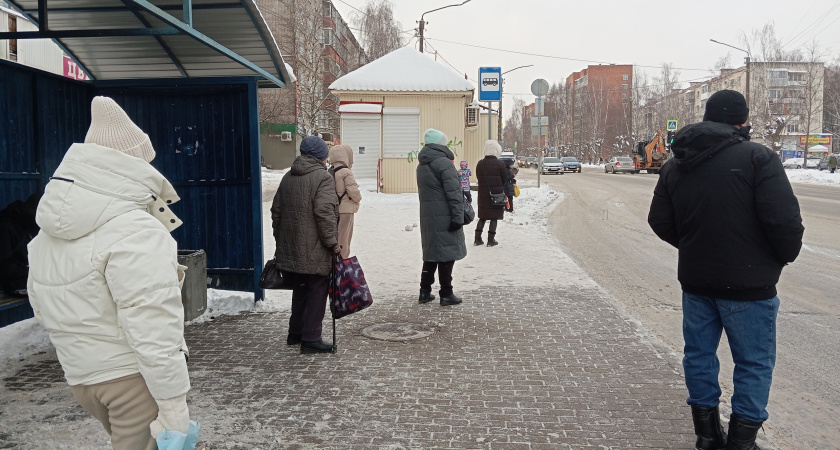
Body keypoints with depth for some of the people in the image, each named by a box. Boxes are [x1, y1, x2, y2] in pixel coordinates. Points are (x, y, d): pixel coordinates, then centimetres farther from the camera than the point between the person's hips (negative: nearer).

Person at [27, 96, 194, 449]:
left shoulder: (47, 234, 6)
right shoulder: (136, 233, -20)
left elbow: (44, 307, 12)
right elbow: (153, 329, -24)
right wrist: (173, 404, -19)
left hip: (79, 376, 8)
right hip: (134, 377, -8)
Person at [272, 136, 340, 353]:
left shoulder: (288, 177, 13)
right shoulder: (323, 177, -11)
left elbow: (276, 210, 18)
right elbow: (325, 212, -20)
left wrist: (280, 239, 25)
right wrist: (332, 241, -14)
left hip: (291, 248, 8)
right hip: (315, 250, -8)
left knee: (301, 289, 20)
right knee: (317, 291, 0)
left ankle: (295, 333, 28)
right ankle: (311, 339, 1)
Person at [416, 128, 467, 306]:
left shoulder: (421, 166, 15)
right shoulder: (444, 163, -13)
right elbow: (454, 193, -18)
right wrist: (458, 217, -17)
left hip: (427, 217, 8)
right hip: (444, 217, -8)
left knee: (431, 252, 15)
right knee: (446, 253, -2)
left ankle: (425, 291, 17)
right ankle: (446, 294, 3)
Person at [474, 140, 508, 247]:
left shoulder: (480, 164, -1)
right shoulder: (500, 164, -11)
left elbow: (478, 178, 6)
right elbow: (505, 180, -4)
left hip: (483, 194, 4)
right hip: (497, 194, -4)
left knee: (482, 217, 14)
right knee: (494, 217, 4)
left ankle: (478, 238, 12)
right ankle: (491, 240, 4)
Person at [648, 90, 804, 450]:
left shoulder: (675, 165, 5)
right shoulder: (757, 157, -13)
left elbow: (660, 222, 8)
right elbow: (784, 219, -19)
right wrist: (786, 255, 0)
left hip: (695, 280, 6)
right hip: (747, 283, -5)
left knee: (699, 353, 16)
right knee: (754, 362, 8)